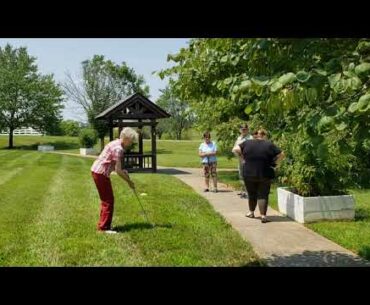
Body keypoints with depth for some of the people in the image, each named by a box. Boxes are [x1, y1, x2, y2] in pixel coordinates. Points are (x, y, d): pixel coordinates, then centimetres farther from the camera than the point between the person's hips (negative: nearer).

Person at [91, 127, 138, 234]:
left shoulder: (116, 144, 11)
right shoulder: (118, 149, -19)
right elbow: (118, 170, -19)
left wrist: (122, 171, 6)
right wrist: (129, 181, -8)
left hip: (97, 171, 10)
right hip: (101, 173, -10)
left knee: (106, 200, 18)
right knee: (109, 200, -2)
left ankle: (102, 225, 27)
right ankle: (104, 227, 4)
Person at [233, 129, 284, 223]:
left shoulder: (247, 143, -1)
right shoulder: (269, 145, -1)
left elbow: (236, 149, -4)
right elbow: (281, 154, -2)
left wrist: (244, 157, 5)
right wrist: (273, 162, 7)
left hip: (249, 174, 1)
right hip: (265, 175, -1)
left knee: (251, 194, 17)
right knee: (263, 195, 4)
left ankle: (251, 212, 33)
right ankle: (263, 216, -4)